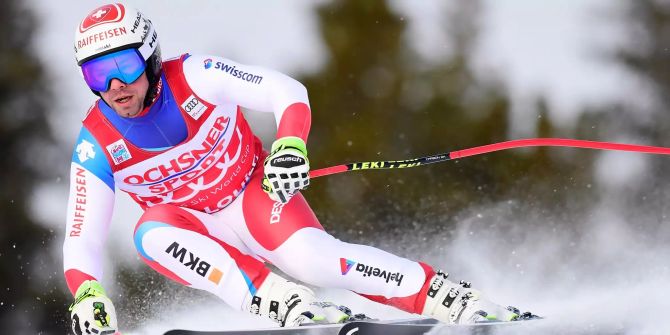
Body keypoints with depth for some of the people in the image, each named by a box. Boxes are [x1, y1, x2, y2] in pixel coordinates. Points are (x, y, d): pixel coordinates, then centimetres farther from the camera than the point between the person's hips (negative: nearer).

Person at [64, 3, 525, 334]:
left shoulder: (193, 78, -22)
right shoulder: (96, 146, -17)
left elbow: (287, 92, -18)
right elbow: (82, 241, -14)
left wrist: (290, 147, -39)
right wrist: (87, 296, -34)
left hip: (254, 192, -2)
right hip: (194, 230, 2)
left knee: (311, 258, -30)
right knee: (152, 233, -32)